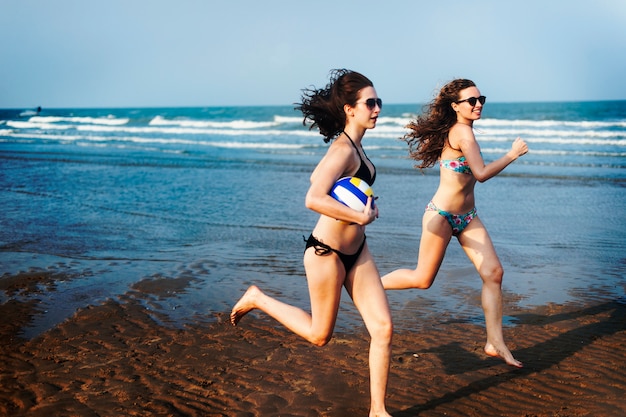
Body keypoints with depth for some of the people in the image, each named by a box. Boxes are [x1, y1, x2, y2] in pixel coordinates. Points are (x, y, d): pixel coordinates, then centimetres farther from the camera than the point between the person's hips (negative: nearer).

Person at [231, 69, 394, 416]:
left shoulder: (353, 145, 7)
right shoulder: (343, 150, -22)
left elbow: (317, 178, 19)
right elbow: (313, 199, -34)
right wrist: (361, 217, -27)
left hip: (356, 251, 9)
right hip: (326, 253, -9)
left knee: (383, 328, 4)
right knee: (319, 335, 11)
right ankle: (257, 299, 28)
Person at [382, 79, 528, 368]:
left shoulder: (454, 130, 9)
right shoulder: (463, 131, -17)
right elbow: (481, 174, -23)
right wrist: (513, 154, -13)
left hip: (467, 216, 9)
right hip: (442, 215, -9)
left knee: (494, 273, 0)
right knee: (423, 279, 3)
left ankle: (495, 343, 7)